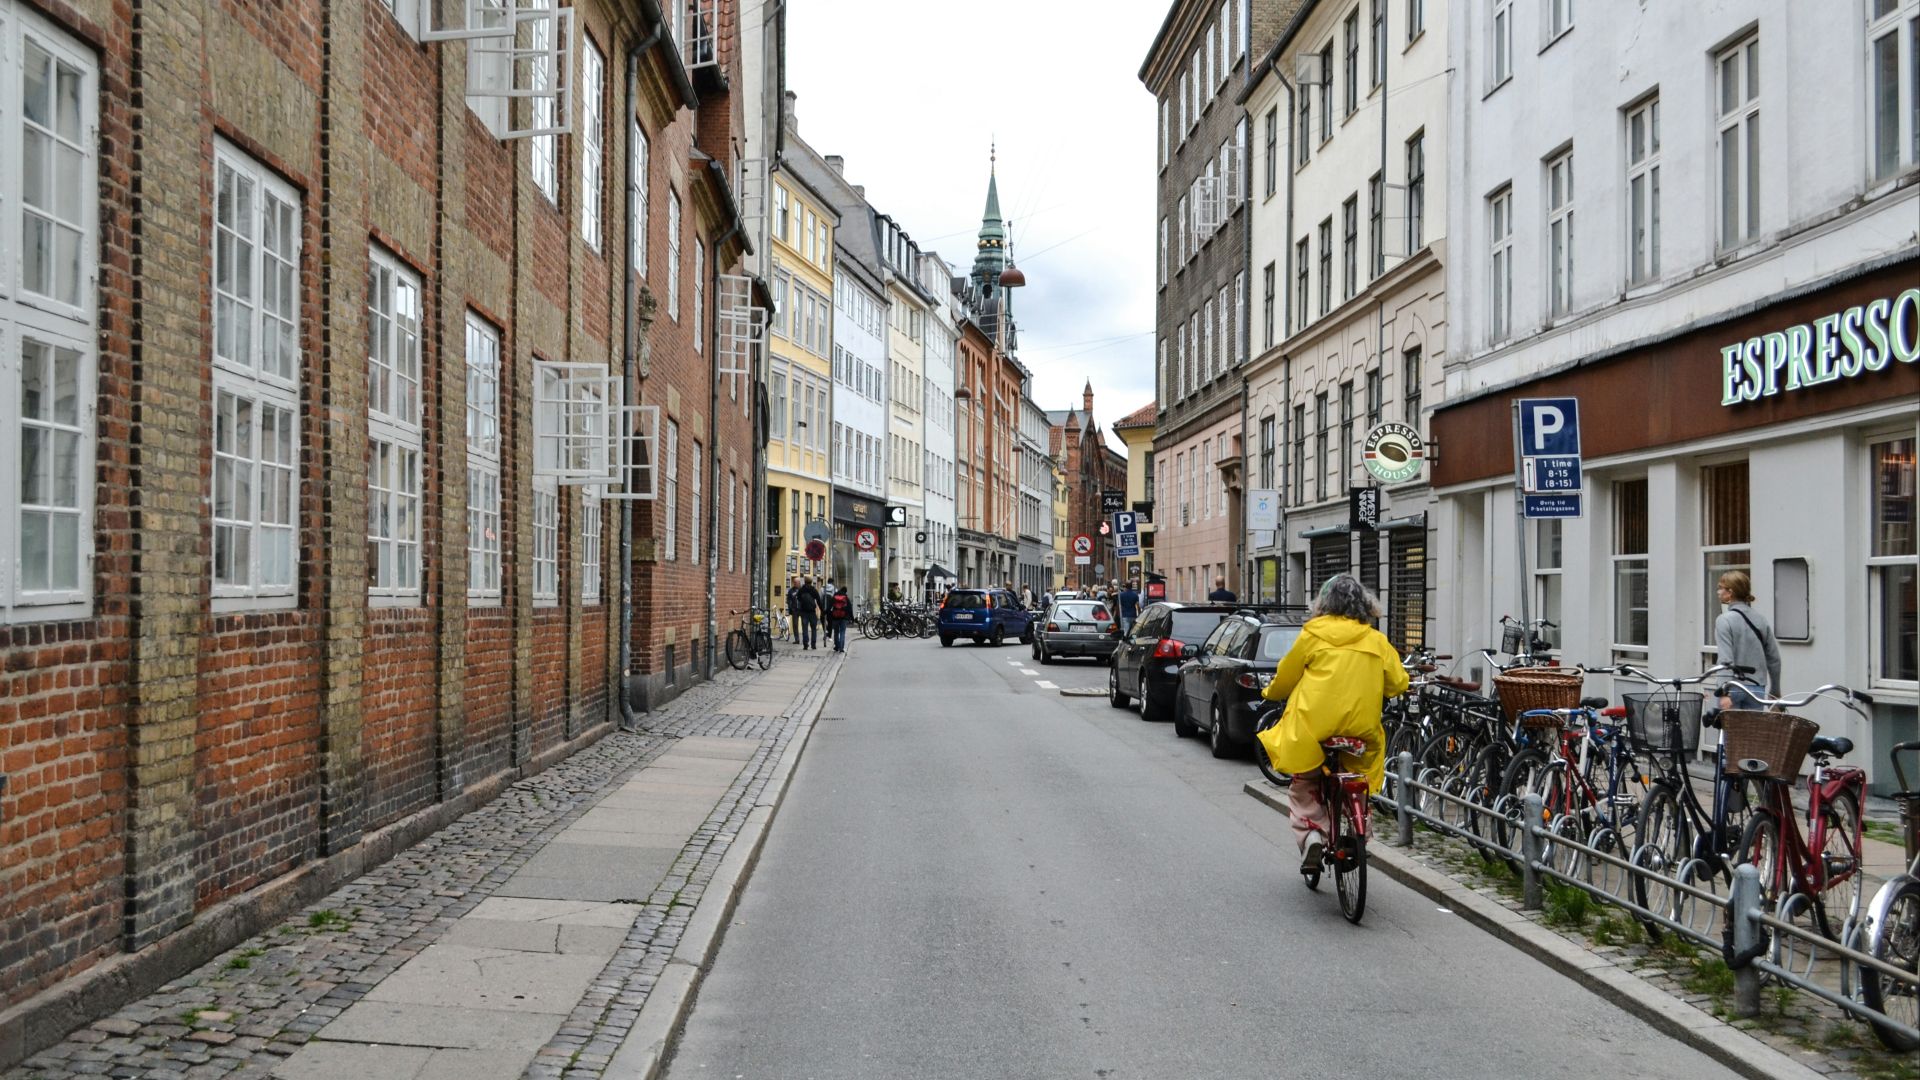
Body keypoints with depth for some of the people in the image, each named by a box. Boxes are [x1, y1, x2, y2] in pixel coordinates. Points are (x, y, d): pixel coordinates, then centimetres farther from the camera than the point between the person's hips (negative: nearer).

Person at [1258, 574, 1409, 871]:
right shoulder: (1377, 641, 6)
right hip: (1362, 731, 3)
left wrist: (1270, 693, 28)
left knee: (1304, 788, 13)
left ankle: (1311, 836, -5)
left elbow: (1285, 677, 7)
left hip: (1315, 728, -3)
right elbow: (1398, 683, 9)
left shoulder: (1313, 634, 0)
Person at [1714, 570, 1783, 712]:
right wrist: (1775, 692, 22)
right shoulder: (1761, 620, 8)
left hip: (1733, 688, -5)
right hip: (1757, 688, 5)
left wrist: (1725, 693, -18)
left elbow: (1726, 659, -16)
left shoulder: (1724, 620, -9)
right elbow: (1774, 659, 12)